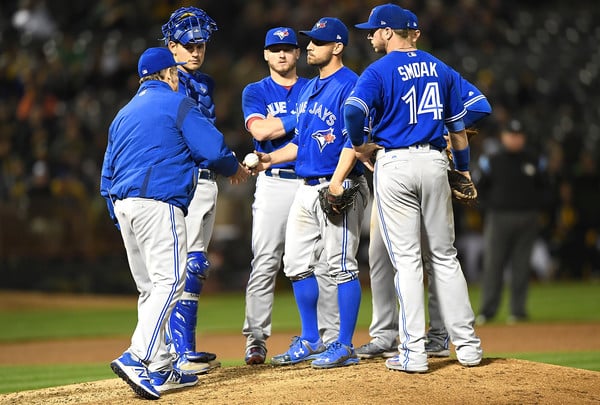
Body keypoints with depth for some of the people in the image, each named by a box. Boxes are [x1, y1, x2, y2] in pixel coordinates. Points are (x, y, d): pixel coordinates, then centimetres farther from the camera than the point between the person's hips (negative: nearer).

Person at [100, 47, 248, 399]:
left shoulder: (123, 114, 25)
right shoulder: (175, 103, 1)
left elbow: (107, 175, 23)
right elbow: (212, 146, -8)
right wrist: (234, 168, 12)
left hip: (123, 204, 9)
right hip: (157, 201, -9)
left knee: (151, 288, 11)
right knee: (169, 281, -14)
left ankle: (161, 370, 9)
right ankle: (138, 358, -29)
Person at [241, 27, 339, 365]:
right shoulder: (256, 92, 8)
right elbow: (261, 130, -10)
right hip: (274, 183, -2)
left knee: (324, 263, -2)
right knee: (265, 265, -7)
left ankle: (332, 337, 4)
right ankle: (256, 340, -4)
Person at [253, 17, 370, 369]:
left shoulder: (349, 85, -10)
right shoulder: (310, 88, 18)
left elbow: (353, 139, -18)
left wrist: (337, 182, -26)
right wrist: (272, 159, 11)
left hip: (340, 187, -9)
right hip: (307, 188, 10)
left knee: (342, 266, -5)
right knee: (297, 264, 11)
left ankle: (345, 346, 0)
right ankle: (310, 341, 21)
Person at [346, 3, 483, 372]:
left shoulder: (379, 71, -7)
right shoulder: (439, 68, 10)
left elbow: (353, 111, -24)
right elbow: (458, 125, 14)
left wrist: (360, 145, -5)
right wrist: (464, 171, 22)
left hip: (395, 164, -4)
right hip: (435, 162, 4)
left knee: (407, 259, -1)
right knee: (444, 255, 12)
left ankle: (414, 352, -3)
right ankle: (467, 345, 11)